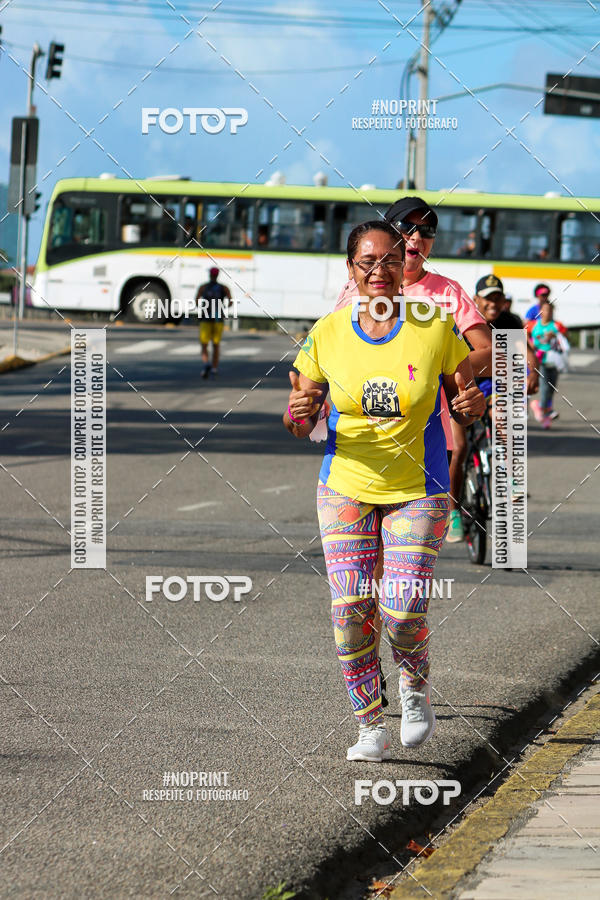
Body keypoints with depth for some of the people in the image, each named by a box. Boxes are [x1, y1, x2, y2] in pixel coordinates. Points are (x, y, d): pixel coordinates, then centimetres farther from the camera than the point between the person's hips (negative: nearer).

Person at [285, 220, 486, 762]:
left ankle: (416, 687, 21)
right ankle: (371, 727, 10)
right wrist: (299, 415, -19)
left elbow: (464, 405, 4)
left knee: (404, 611, -12)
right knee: (350, 610, -7)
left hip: (417, 490, -1)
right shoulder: (327, 334, -2)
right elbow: (301, 423, 5)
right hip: (346, 488, 2)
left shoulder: (436, 329, -5)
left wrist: (474, 405, -19)